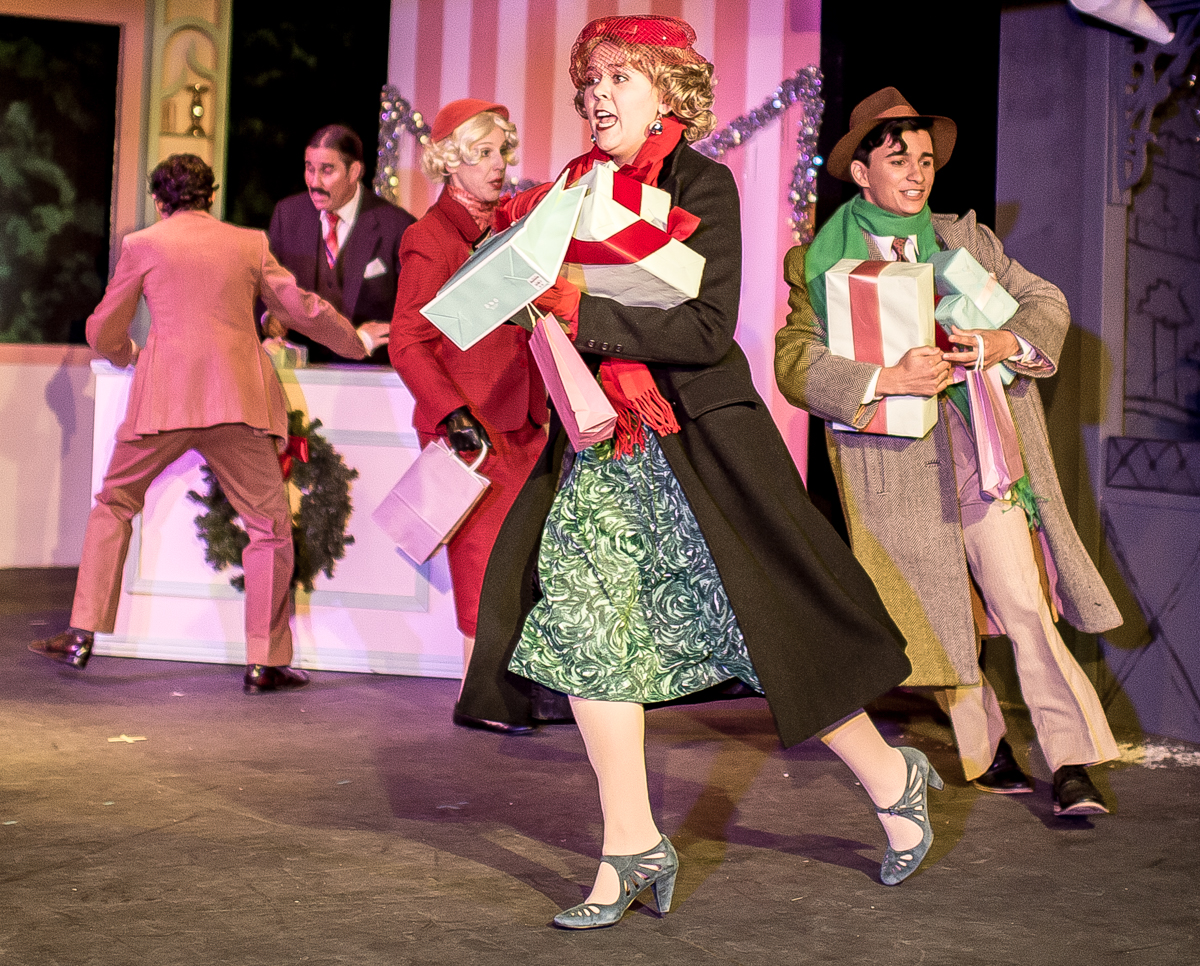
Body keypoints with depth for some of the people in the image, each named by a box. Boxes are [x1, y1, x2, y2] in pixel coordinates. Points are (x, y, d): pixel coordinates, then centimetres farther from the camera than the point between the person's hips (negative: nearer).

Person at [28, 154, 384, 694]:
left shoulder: (141, 245, 10)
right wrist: (358, 344, 33)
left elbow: (103, 336, 14)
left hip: (163, 398, 0)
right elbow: (303, 310, 17)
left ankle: (82, 635, 14)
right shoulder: (249, 244, 13)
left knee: (113, 504, 19)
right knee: (270, 527, 7)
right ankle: (264, 663, 3)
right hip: (236, 401, 0)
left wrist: (130, 356, 37)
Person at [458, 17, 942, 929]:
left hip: (696, 439, -6)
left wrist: (585, 314, -22)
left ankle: (892, 778, 23)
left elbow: (707, 328, -19)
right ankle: (634, 846, 11)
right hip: (601, 446, 6)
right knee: (590, 628, 0)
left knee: (764, 629, -1)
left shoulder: (701, 183, -8)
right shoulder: (580, 190, 10)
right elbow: (555, 308, 19)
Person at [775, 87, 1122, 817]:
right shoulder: (818, 264, 3)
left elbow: (1048, 303, 11)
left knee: (1024, 605, -7)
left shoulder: (968, 240, 13)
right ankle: (987, 751, 27)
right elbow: (796, 365, -9)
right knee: (939, 619, 9)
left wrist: (1007, 342, -12)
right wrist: (888, 380, -23)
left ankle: (1073, 766, -2)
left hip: (980, 450, 1)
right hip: (896, 466, -1)